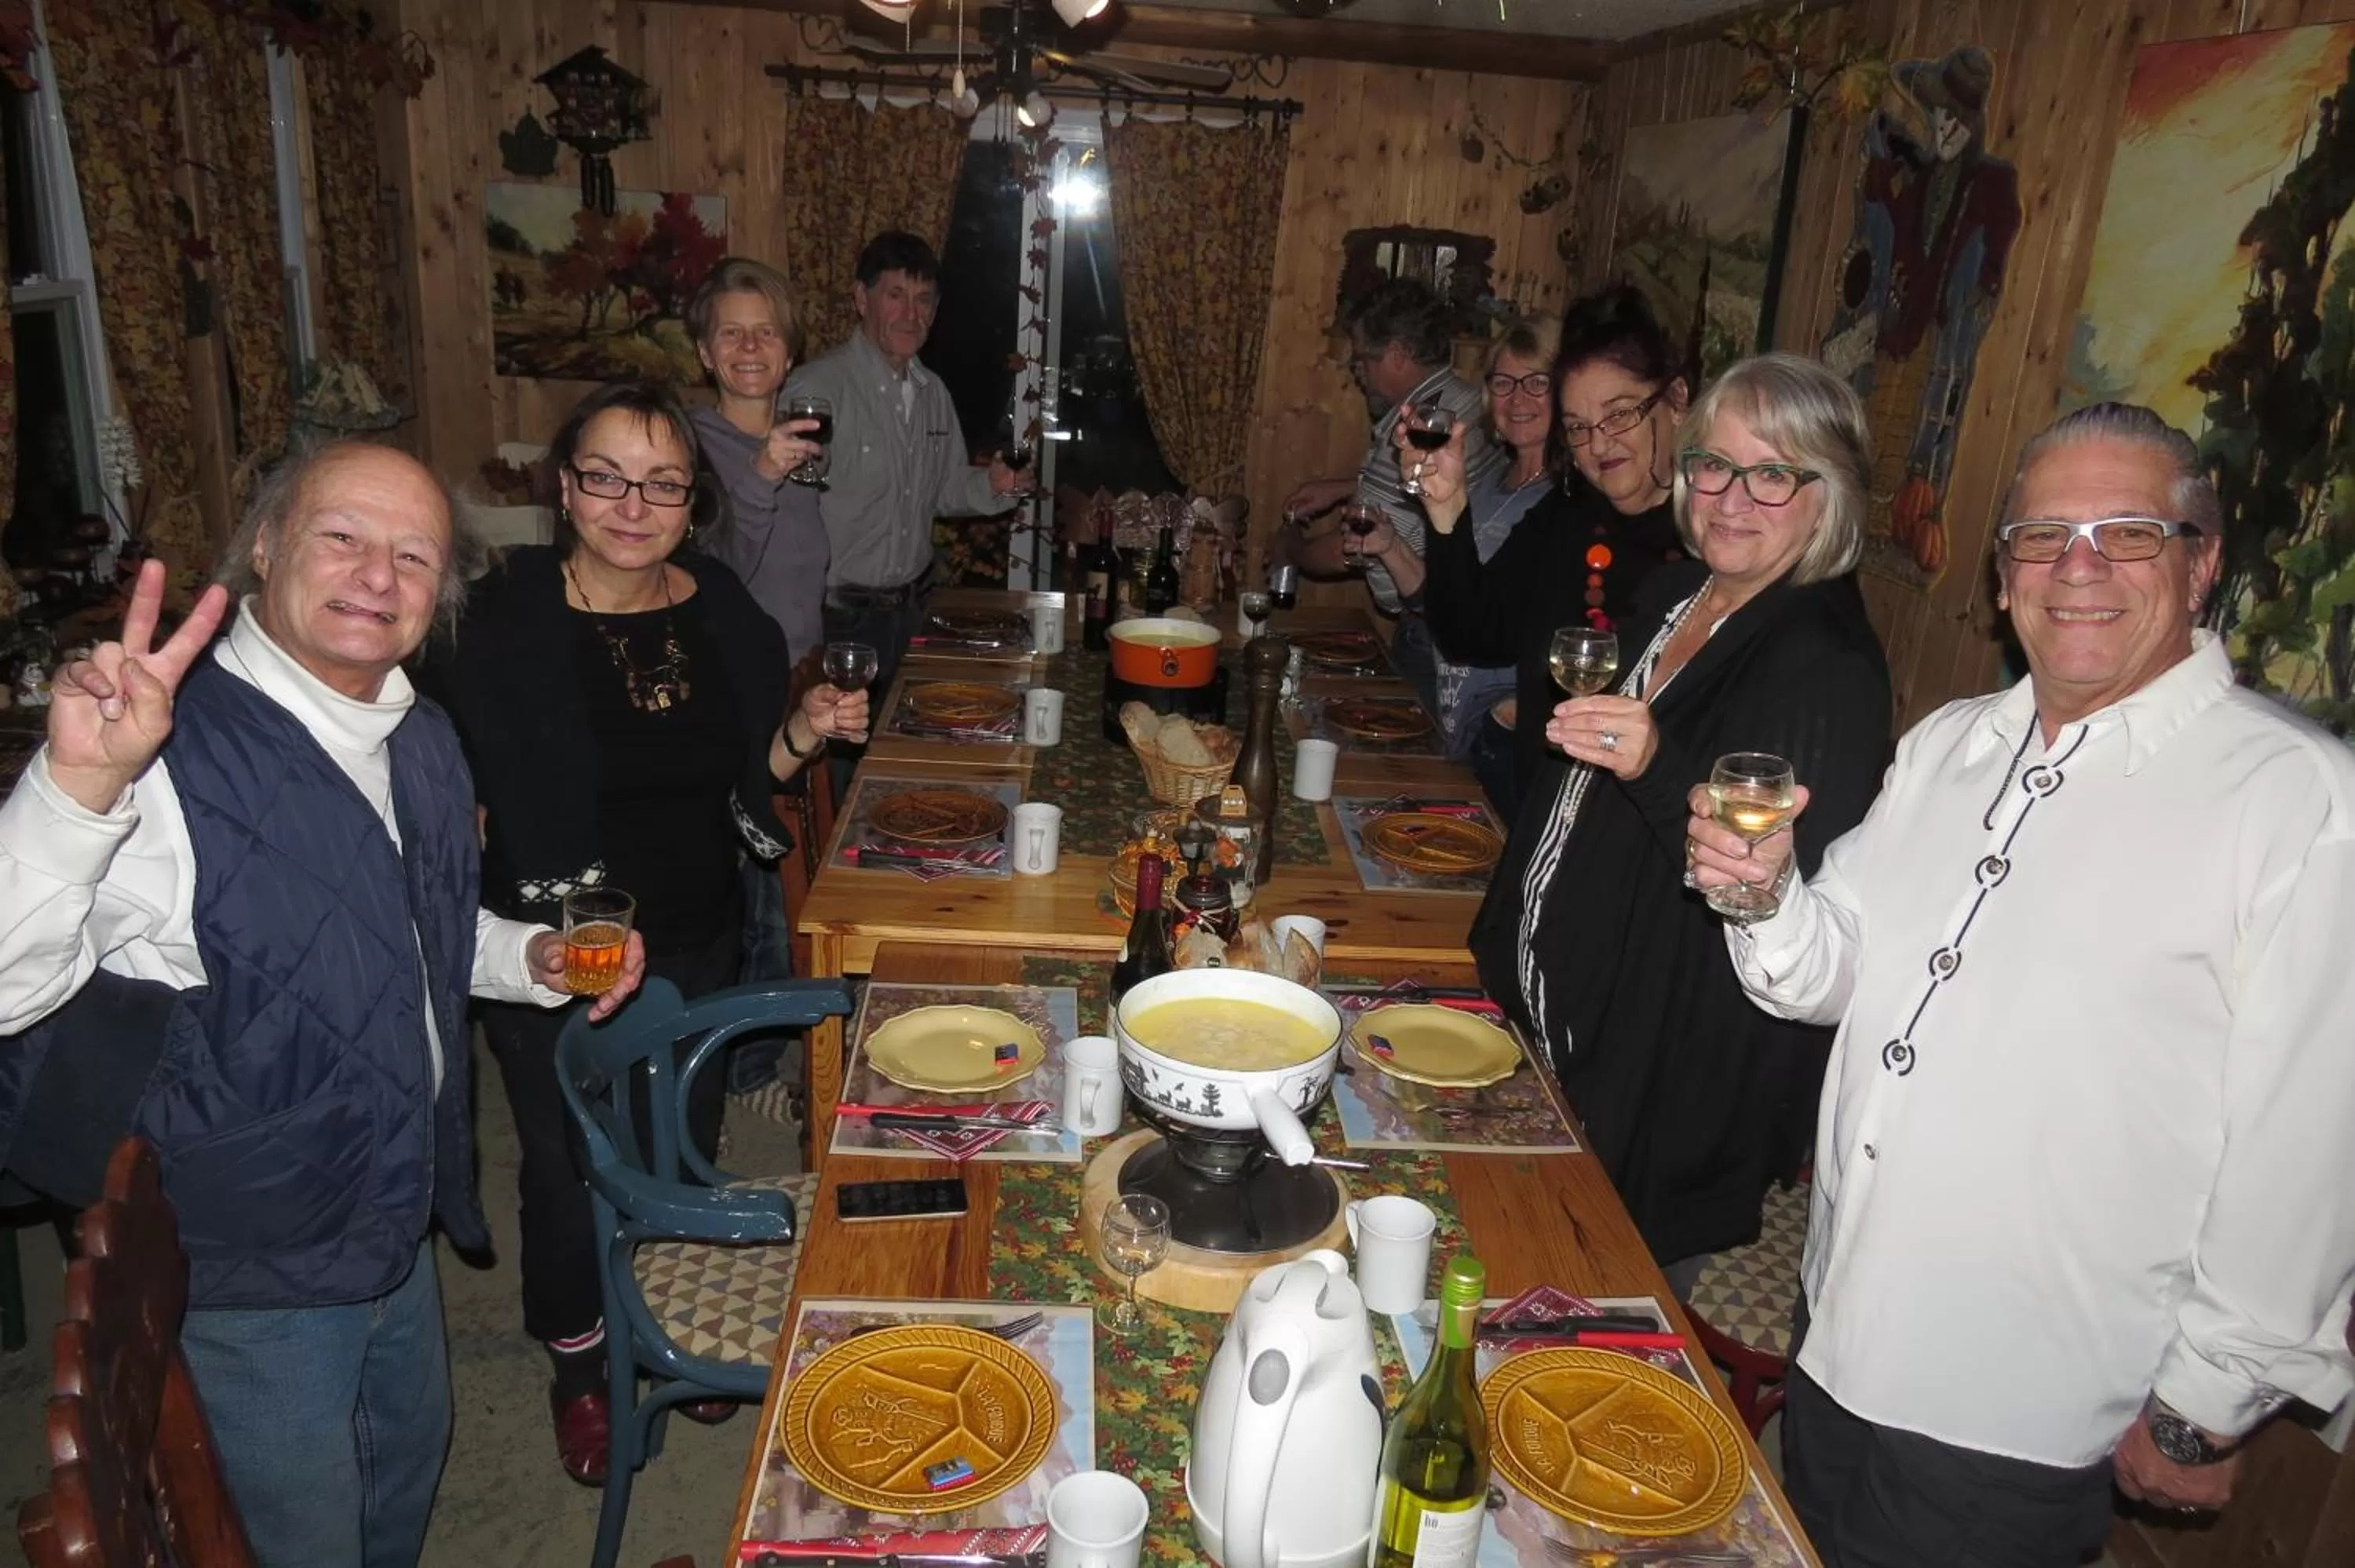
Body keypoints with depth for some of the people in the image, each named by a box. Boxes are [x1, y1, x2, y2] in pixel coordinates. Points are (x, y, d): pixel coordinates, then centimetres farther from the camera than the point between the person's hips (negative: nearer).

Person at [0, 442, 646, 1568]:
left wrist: (535, 959, -2)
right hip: (251, 1262, -7)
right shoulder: (171, 753, -27)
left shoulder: (421, 741, -1)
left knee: (412, 1449, 29)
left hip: (396, 1217, 7)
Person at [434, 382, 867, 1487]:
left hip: (698, 945, 4)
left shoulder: (719, 608, -2)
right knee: (569, 1167, 12)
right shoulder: (509, 621, -15)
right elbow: (462, 792, -13)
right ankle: (578, 1368, 39)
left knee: (685, 1152, 20)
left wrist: (804, 733, -11)